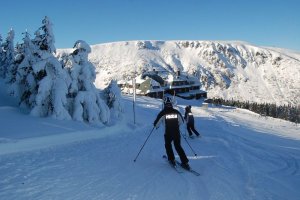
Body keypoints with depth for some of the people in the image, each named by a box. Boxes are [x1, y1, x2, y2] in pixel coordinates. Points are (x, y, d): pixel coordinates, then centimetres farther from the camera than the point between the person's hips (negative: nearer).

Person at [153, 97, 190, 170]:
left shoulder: (163, 113, -9)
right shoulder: (176, 112, -1)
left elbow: (156, 123, -5)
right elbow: (181, 121, 12)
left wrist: (155, 124, 19)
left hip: (168, 133, -2)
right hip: (177, 133, 3)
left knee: (168, 145, 23)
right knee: (178, 146, 15)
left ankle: (172, 159, 20)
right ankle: (185, 162, 7)